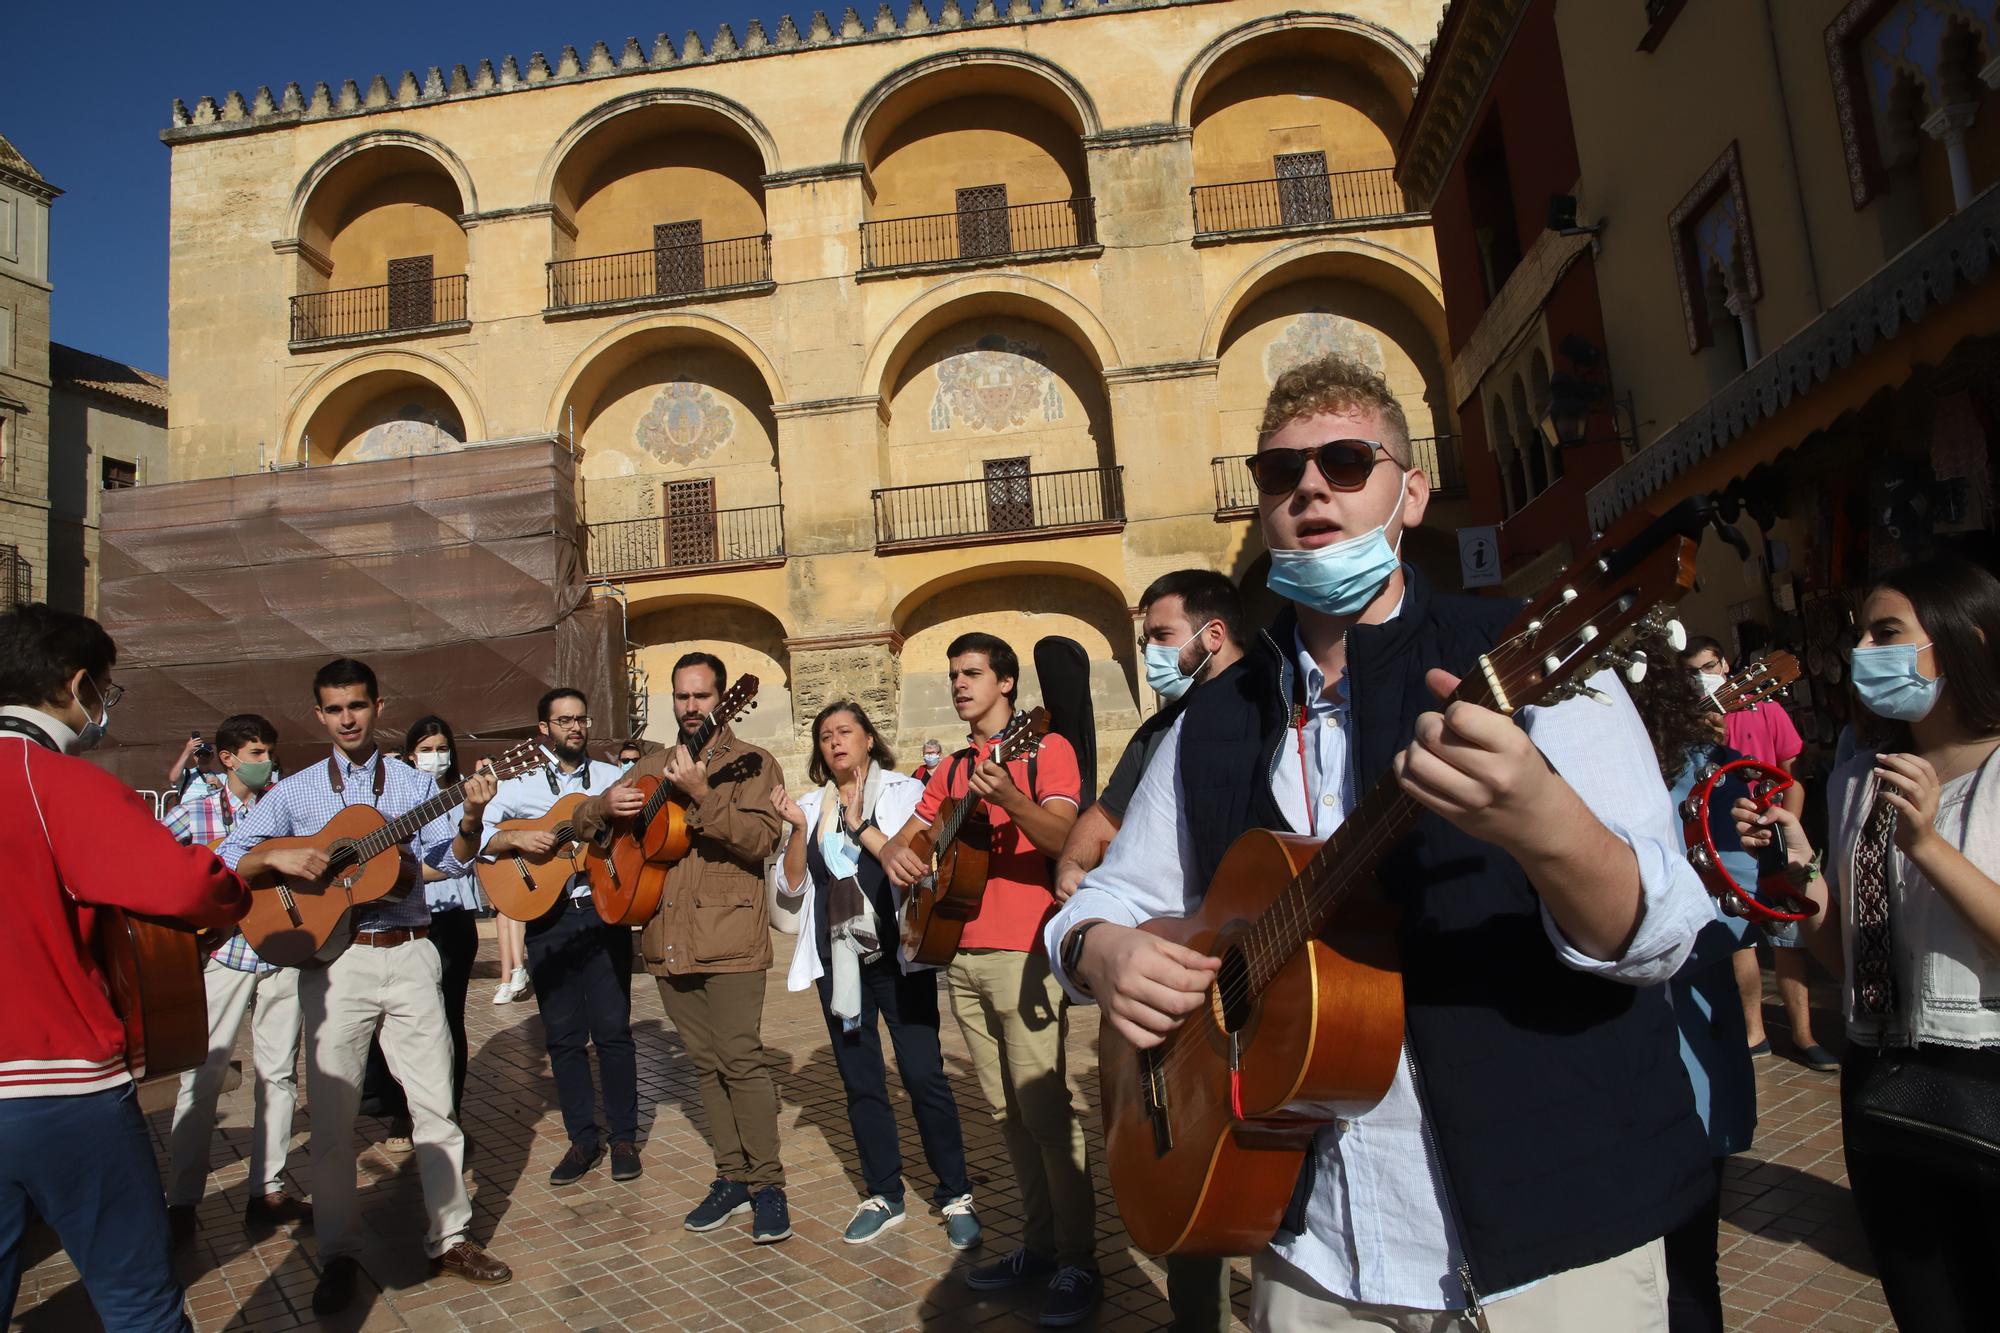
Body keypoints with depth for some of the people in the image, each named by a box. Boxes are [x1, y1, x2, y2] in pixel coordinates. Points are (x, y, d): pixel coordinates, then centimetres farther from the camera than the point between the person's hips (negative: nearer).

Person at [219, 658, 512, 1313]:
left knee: (433, 1102, 4)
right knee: (332, 1113, 6)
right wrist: (278, 857, -16)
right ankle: (339, 1254, 21)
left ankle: (450, 1237, 16)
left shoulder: (415, 785, 6)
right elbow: (227, 860, 4)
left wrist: (470, 820, -25)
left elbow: (451, 860, -5)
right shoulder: (295, 791, 7)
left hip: (409, 956, 0)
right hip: (334, 961, 0)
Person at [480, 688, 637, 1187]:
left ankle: (623, 1136, 13)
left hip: (603, 911, -1)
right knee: (563, 1037, 7)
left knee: (612, 1029, 1)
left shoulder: (612, 777, 8)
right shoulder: (520, 784, 7)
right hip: (547, 919, 1)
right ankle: (583, 1138, 20)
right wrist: (515, 837, -17)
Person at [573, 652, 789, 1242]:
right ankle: (732, 1176, 23)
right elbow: (583, 819, 19)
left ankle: (768, 1185, 5)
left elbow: (762, 839, -17)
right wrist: (606, 806, -4)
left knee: (742, 1060, -7)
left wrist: (701, 794, -27)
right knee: (707, 1063, 12)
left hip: (728, 938, -6)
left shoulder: (750, 763, -2)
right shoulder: (652, 767, 16)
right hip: (668, 940, 6)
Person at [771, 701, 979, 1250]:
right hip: (838, 961, 4)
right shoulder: (811, 806, 10)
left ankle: (955, 1195, 9)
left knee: (924, 1075, -5)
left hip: (898, 955, -4)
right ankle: (884, 1195, 24)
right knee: (861, 1082, 11)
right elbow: (790, 884, 6)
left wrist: (862, 825, -17)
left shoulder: (905, 792, 0)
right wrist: (797, 829, -9)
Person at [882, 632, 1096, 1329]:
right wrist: (895, 853, -5)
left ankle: (1078, 1264, 4)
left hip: (1023, 953, -7)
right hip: (962, 955, 7)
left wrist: (1011, 800, -32)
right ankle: (1038, 1244, 23)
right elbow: (909, 834, 18)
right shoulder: (951, 768, 18)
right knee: (1007, 1111, 12)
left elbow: (1064, 840, -15)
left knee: (1046, 1109, -7)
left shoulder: (1046, 749, -2)